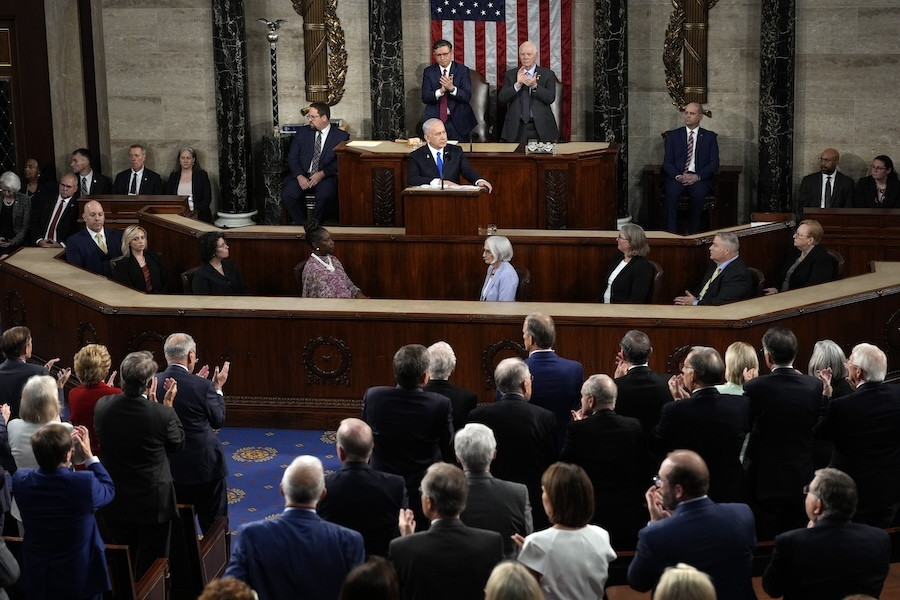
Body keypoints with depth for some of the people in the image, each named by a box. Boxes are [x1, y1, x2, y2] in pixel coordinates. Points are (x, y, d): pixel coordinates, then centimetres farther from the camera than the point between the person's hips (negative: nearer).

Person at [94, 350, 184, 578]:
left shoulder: (102, 406, -13)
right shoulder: (161, 414, -24)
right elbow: (178, 443, -6)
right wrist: (168, 405, 1)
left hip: (116, 502, 4)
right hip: (153, 502, -4)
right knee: (150, 567, 11)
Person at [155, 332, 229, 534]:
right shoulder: (202, 386, -20)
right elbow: (218, 420, -6)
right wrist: (218, 387, 6)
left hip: (170, 466, 4)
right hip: (204, 464, -4)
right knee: (213, 524, 8)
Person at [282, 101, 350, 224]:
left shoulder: (341, 136, 5)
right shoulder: (302, 133, 14)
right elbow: (292, 157, 8)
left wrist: (322, 173, -18)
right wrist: (299, 176, -11)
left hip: (325, 177, -3)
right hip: (302, 176, 3)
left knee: (325, 196, -35)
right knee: (287, 195, -26)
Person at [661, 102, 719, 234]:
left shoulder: (710, 137, 13)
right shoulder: (673, 135, 15)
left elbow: (714, 164, 4)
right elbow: (667, 162, 7)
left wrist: (697, 176, -13)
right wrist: (678, 176, -13)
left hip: (699, 178, -1)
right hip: (677, 177, 1)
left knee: (698, 194, -34)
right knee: (671, 193, -33)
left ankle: (692, 233, -24)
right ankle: (671, 232, -30)